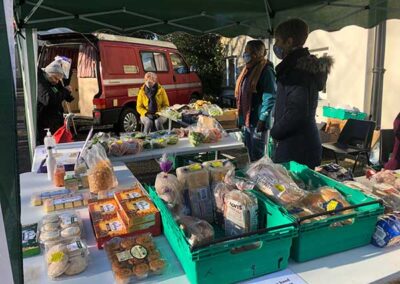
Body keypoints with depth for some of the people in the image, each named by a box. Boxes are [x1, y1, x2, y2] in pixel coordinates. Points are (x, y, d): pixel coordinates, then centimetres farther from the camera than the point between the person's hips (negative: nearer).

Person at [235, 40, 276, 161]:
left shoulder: (266, 71, -14)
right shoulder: (248, 69, 13)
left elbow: (270, 97, -20)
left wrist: (263, 119, -23)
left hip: (257, 120, -9)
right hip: (247, 119, 9)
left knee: (257, 155, 3)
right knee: (250, 151, 19)